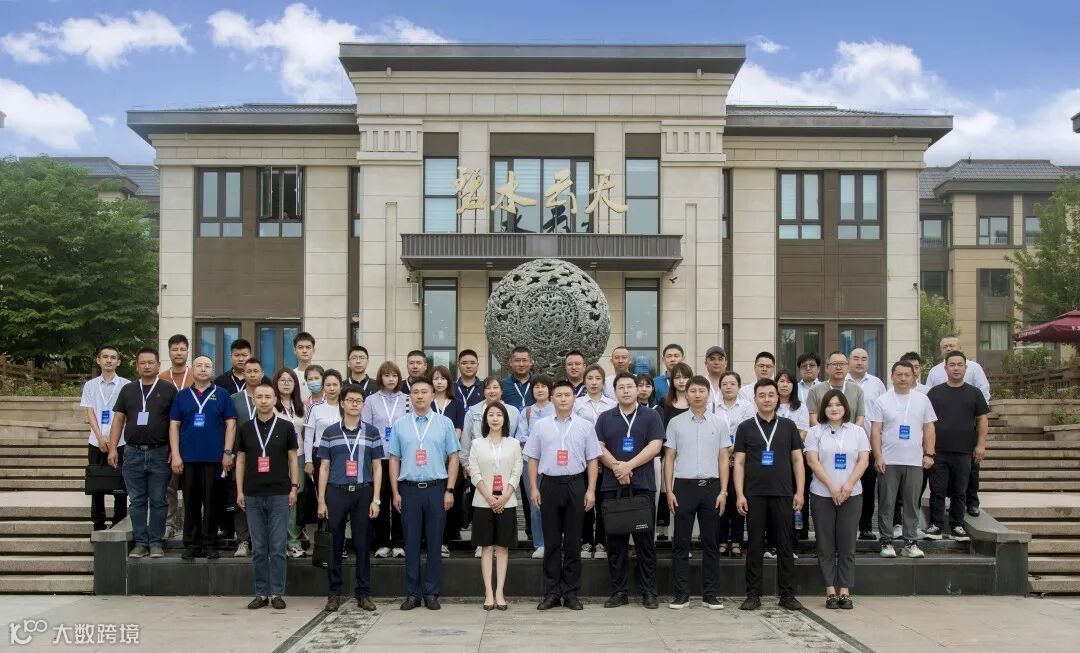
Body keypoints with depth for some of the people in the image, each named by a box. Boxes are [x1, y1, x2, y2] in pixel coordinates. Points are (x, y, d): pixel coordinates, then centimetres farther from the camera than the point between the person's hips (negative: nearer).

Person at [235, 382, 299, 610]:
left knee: (278, 547, 0)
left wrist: (294, 488, -3)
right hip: (253, 496, 2)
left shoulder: (286, 427, 1)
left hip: (279, 494, -2)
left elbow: (292, 459, 3)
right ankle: (261, 593, 14)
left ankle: (277, 593, 8)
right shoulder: (246, 428, 7)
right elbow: (240, 460, 9)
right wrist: (239, 491, 3)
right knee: (258, 548, 6)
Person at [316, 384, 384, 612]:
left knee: (362, 544, 4)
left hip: (363, 493, 0)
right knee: (334, 544, 4)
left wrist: (376, 499, -1)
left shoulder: (372, 432, 5)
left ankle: (363, 594, 13)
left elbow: (377, 468, 6)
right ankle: (334, 593, 15)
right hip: (336, 492, 0)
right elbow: (324, 467, 7)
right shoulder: (330, 432, 6)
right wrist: (321, 500, 1)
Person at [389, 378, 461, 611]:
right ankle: (412, 593, 13)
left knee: (434, 543, 3)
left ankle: (431, 593, 12)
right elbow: (394, 459, 8)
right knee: (411, 543, 4)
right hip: (409, 489, 1)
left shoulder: (445, 423, 4)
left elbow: (453, 458, 3)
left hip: (436, 488, -1)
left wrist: (449, 490, -4)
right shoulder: (400, 425, 7)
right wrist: (395, 493, 2)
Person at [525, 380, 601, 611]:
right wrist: (533, 488, 0)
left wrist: (591, 490, -3)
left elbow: (592, 460, 4)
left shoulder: (585, 426, 4)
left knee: (573, 542, 5)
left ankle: (571, 593, 13)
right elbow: (533, 459, 7)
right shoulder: (540, 426, 6)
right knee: (551, 542, 5)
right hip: (549, 484, 1)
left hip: (575, 485, 0)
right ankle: (551, 592, 12)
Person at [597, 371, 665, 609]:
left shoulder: (651, 417, 6)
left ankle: (648, 592, 8)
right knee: (615, 541, 5)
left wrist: (629, 465, -13)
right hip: (612, 487, 2)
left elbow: (655, 446, -5)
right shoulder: (605, 418, 12)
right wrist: (616, 466, -14)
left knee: (645, 541, 1)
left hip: (643, 485, -2)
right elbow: (599, 448, 3)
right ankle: (618, 592, 11)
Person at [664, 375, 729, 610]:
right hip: (684, 485, -1)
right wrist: (669, 491, -2)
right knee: (681, 542, 2)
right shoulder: (676, 423, 4)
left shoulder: (718, 423, 7)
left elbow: (723, 459, 7)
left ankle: (710, 594, 14)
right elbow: (669, 458, 5)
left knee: (711, 542, 6)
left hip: (711, 486, 1)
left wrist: (723, 491, 0)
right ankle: (681, 594, 8)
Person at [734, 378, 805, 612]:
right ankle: (753, 594, 10)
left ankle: (787, 594, 12)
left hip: (783, 494, 1)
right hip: (754, 495, -1)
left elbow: (797, 460, 9)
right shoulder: (745, 427, 4)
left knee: (784, 544, 5)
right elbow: (739, 462, 2)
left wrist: (799, 491, 1)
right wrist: (740, 494, -5)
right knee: (755, 545, 3)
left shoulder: (788, 426, 8)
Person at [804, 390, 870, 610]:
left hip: (851, 495, 1)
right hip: (822, 495, -1)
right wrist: (832, 486, -14)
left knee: (847, 545, 2)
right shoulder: (816, 432, 3)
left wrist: (849, 484, -12)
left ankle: (845, 591, 7)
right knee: (826, 545, 2)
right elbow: (812, 461, -5)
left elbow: (863, 460, 2)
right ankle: (830, 591, 8)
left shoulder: (857, 431, 9)